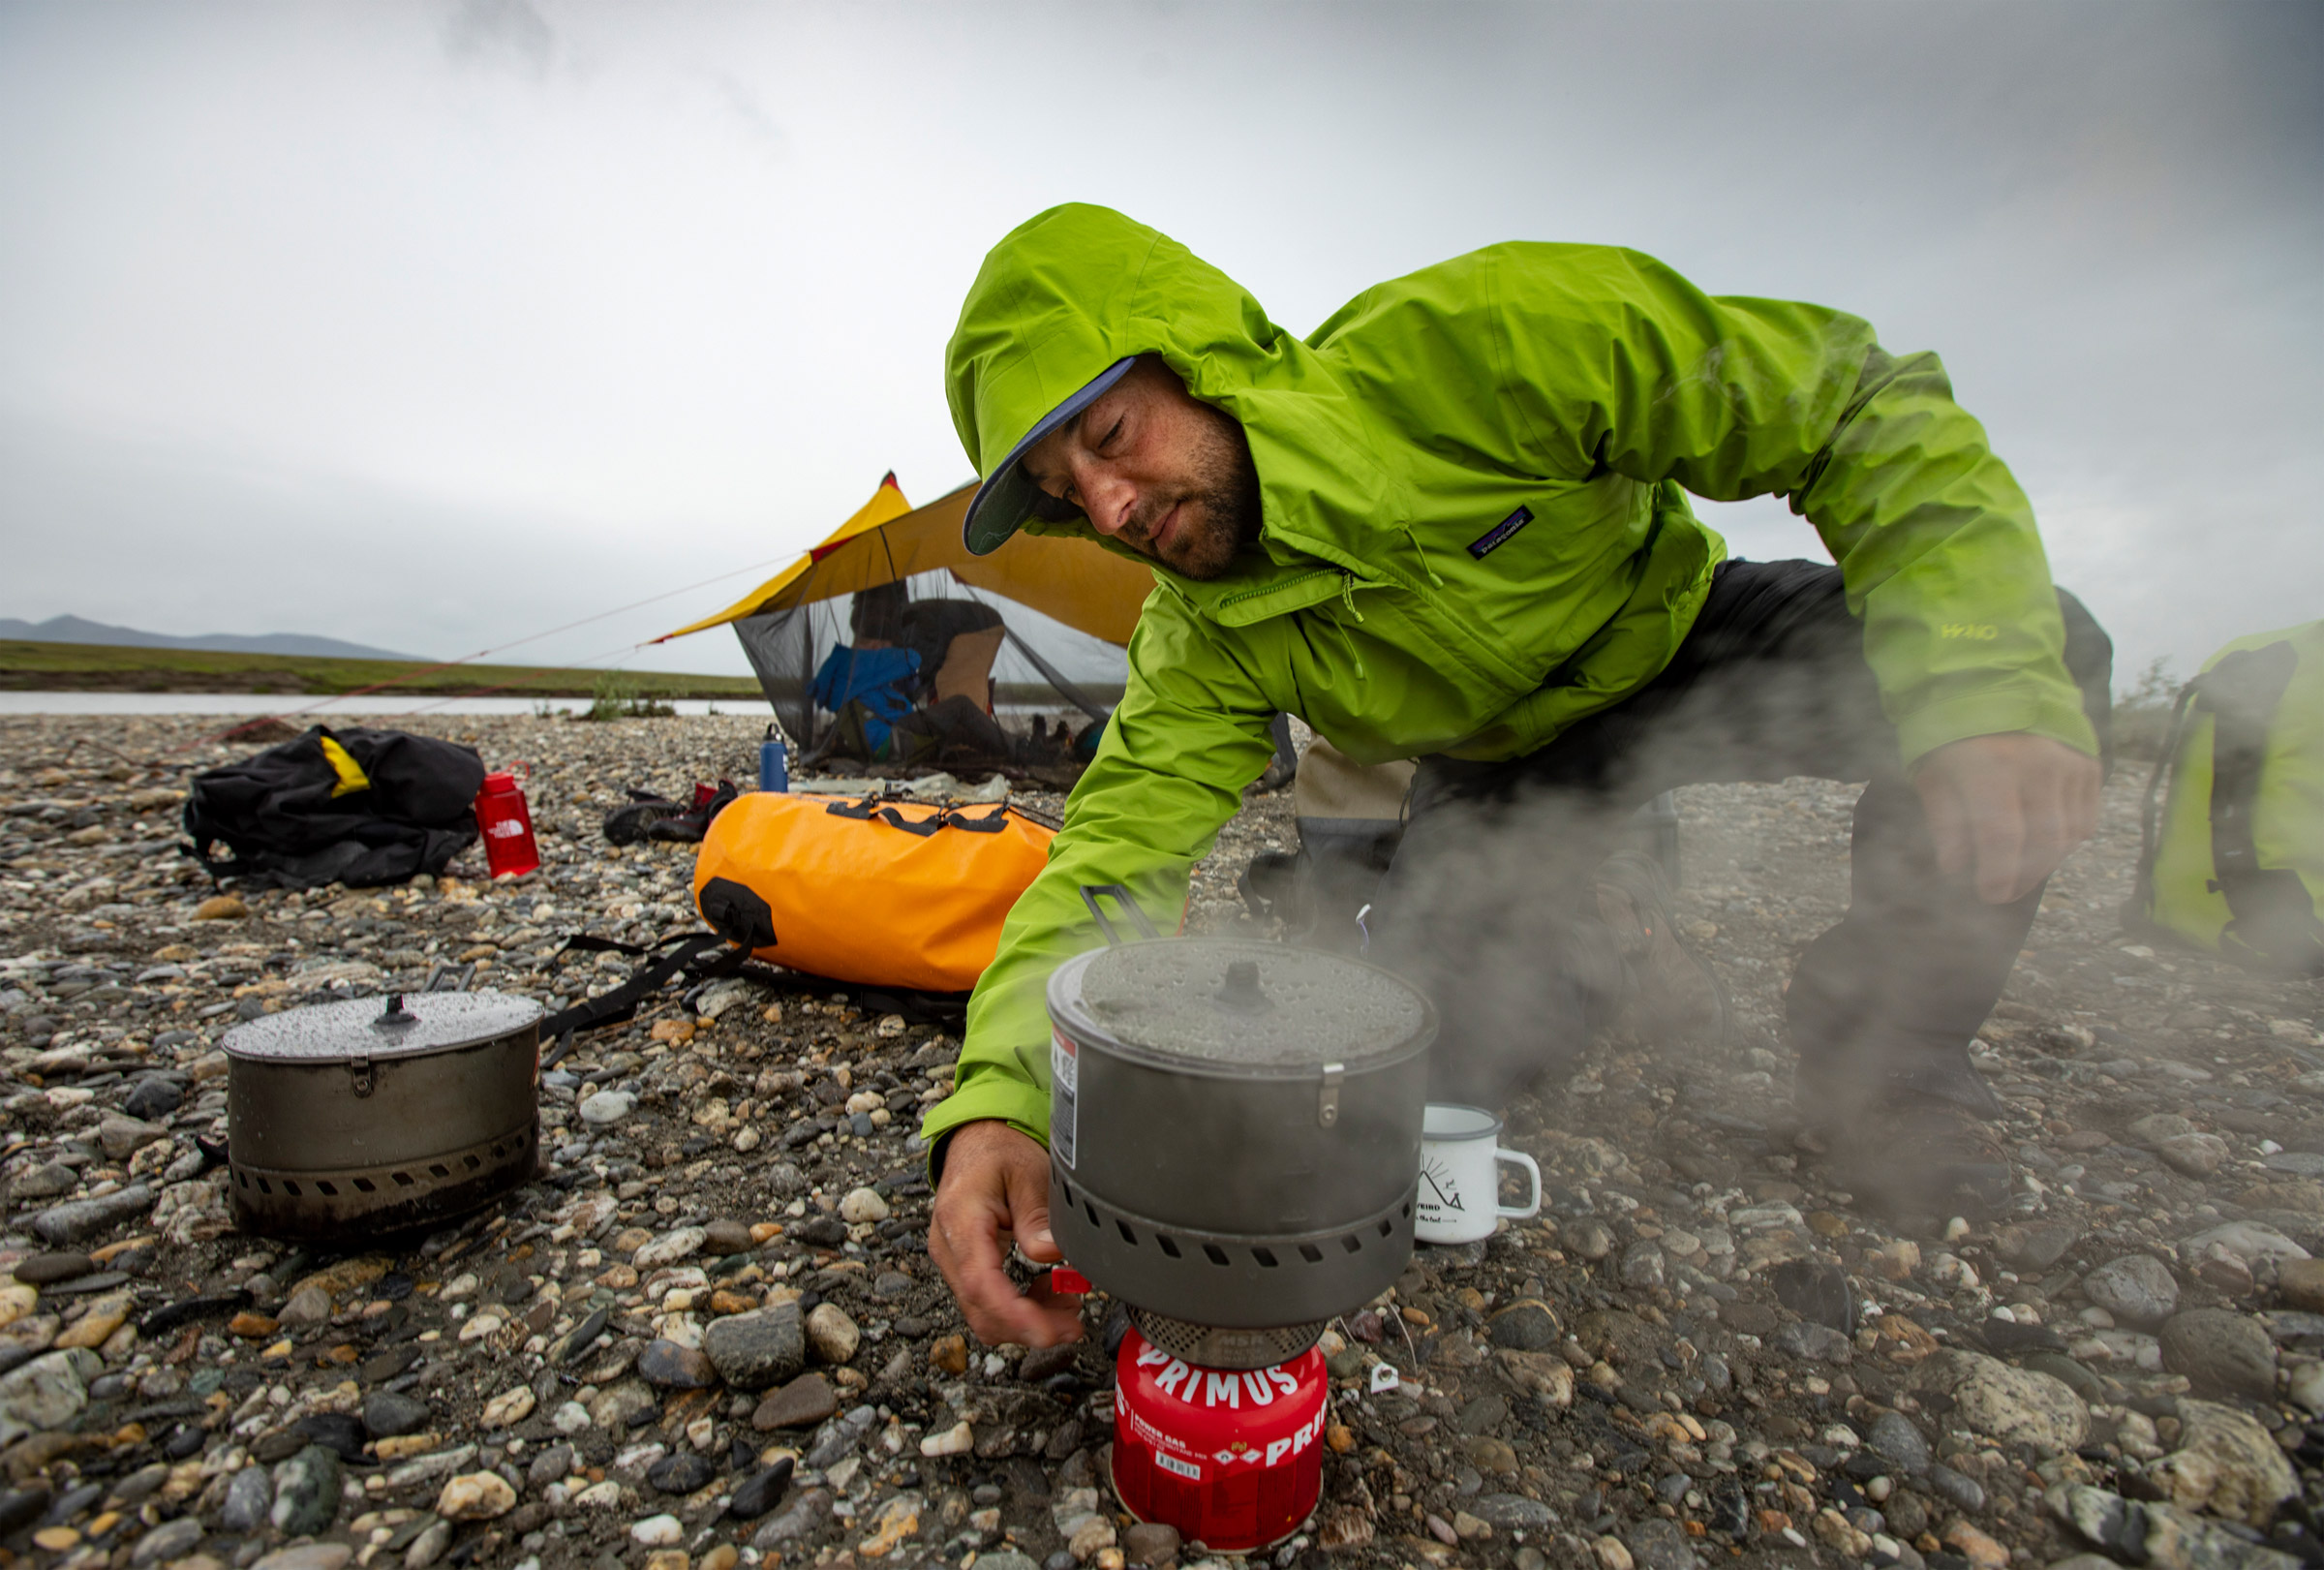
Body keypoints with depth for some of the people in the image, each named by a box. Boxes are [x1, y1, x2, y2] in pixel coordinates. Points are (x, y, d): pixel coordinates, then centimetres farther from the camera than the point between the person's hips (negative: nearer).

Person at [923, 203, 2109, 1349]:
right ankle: (1603, 932, 15)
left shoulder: (1483, 340, -32)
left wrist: (1987, 681, -38)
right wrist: (999, 1106, -40)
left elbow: (1862, 407, -24)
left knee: (2042, 644, -25)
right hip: (1504, 768, 1)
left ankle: (1881, 1051, -4)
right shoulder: (1204, 645, -21)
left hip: (1680, 639, 0)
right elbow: (1118, 851, -25)